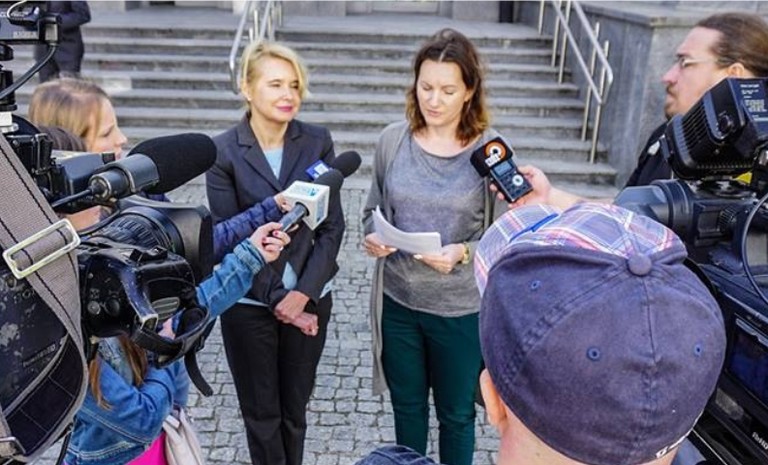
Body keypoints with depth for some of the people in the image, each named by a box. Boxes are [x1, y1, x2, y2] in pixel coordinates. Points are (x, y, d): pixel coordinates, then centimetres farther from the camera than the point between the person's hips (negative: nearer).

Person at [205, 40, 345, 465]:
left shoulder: (318, 142, -4)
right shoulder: (223, 151, -9)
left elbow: (332, 226, -4)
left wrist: (304, 292, -13)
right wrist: (276, 300, -12)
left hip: (309, 297, 2)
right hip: (249, 303, -1)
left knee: (295, 409, 17)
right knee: (261, 412, 14)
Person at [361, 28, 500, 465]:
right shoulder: (393, 139, -4)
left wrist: (464, 253, -26)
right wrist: (372, 237, -12)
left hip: (462, 309, -2)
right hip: (398, 301, 3)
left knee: (456, 414, 19)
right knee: (407, 405, 23)